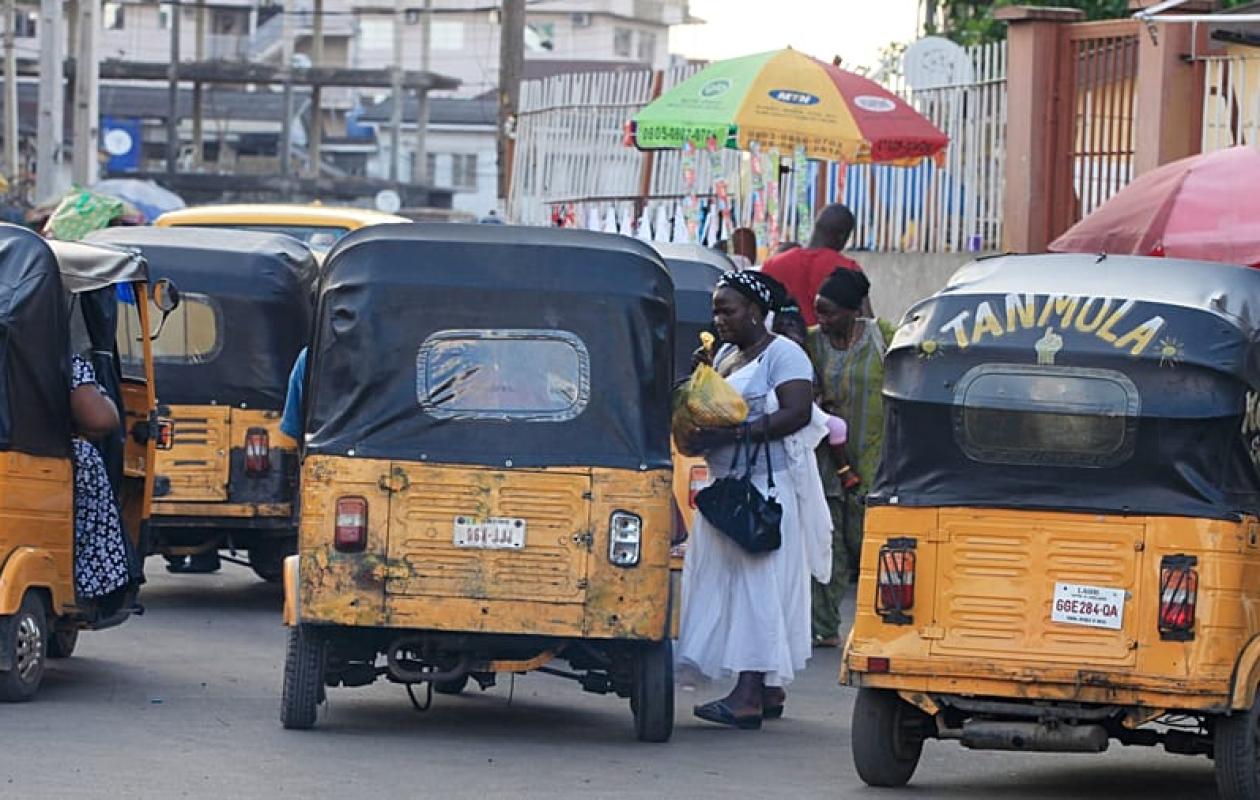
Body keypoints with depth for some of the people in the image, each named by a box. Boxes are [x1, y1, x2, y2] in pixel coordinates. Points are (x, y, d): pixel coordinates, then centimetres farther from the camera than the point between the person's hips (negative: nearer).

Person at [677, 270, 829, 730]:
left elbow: (798, 412, -19)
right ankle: (770, 691, 9)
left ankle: (750, 696, -17)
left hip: (768, 483, -9)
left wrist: (732, 434, -25)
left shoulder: (782, 355, -8)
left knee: (758, 583, -12)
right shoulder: (726, 355, 19)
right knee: (728, 582, 5)